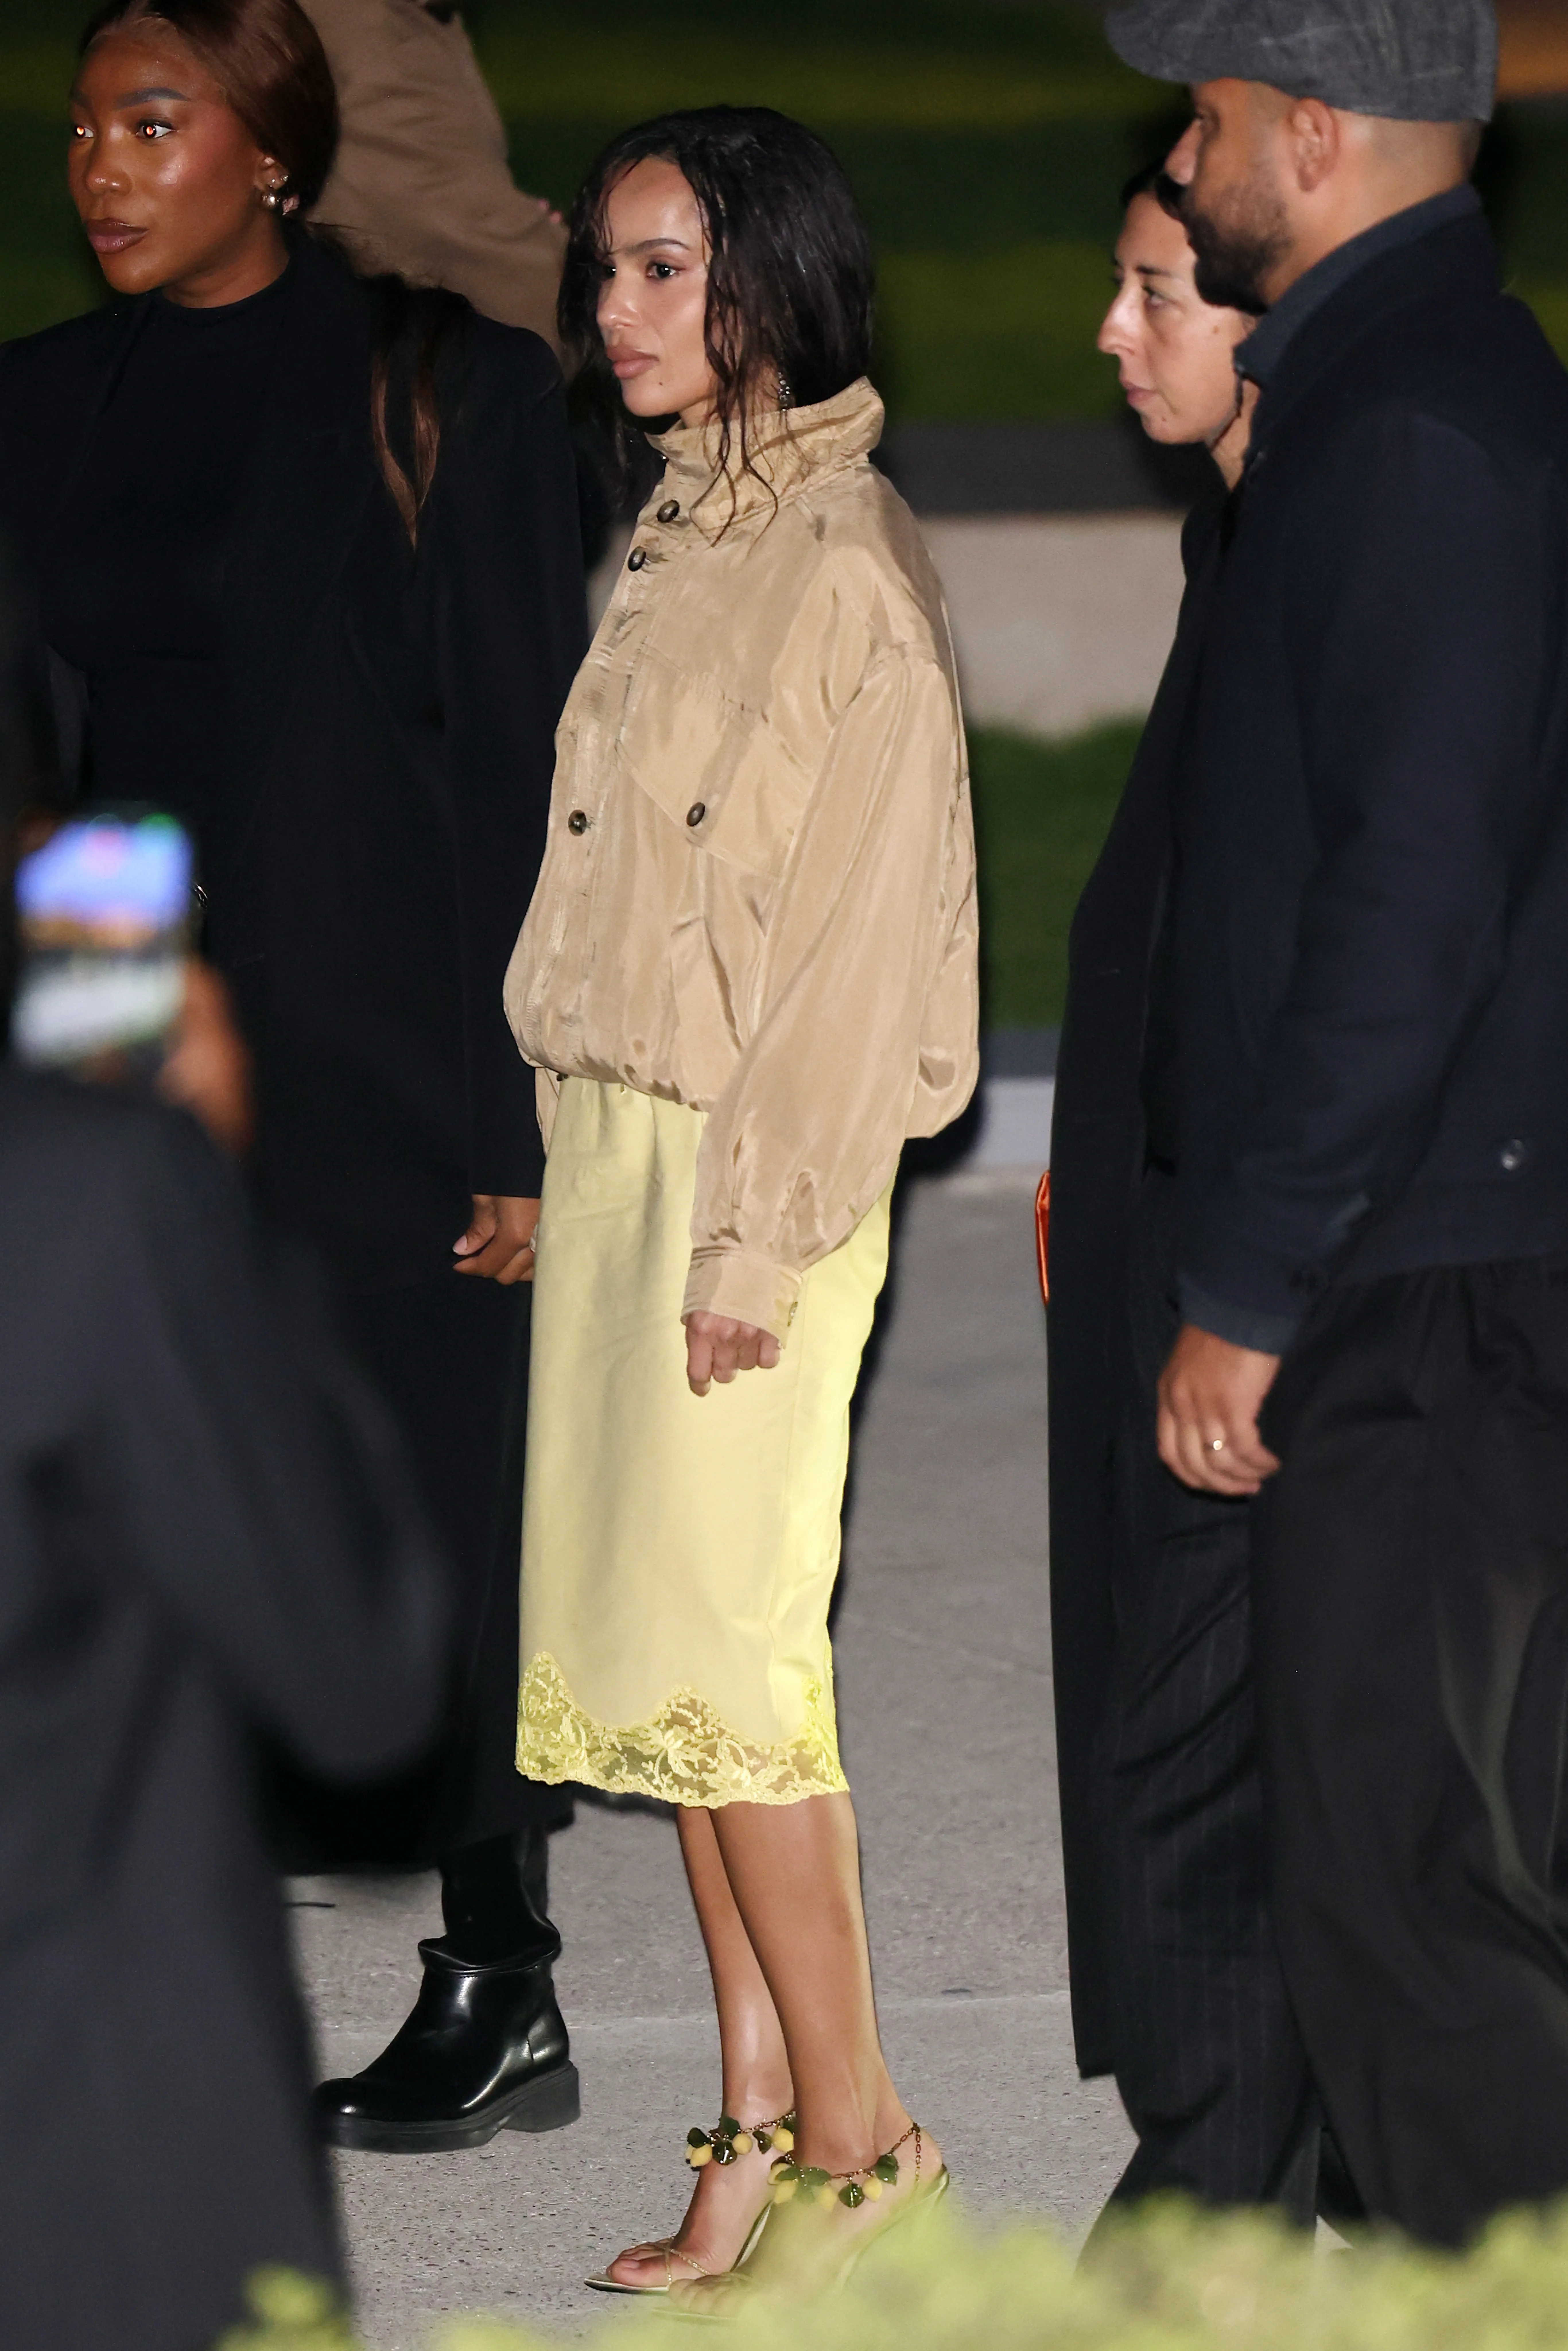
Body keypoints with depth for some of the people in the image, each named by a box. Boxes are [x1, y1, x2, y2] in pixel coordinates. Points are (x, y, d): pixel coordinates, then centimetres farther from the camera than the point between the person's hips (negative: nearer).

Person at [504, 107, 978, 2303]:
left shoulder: (847, 556, -14)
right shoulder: (679, 537, 12)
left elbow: (861, 920, -16)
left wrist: (758, 1235, -18)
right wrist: (564, 1173, 12)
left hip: (746, 1165, -9)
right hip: (612, 1141, 9)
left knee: (715, 1652, -6)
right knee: (661, 1650, 9)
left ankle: (856, 2131, 3)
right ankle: (761, 2128, 14)